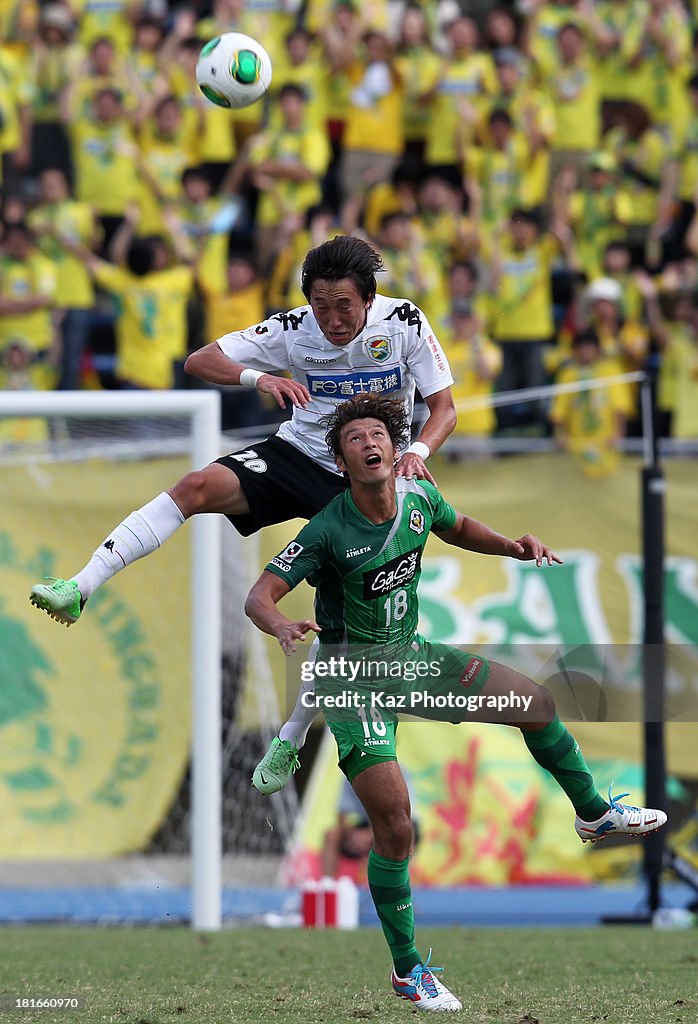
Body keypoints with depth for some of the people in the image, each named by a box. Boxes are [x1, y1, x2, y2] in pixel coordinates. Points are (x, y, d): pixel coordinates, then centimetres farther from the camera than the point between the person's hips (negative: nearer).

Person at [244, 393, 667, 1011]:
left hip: (409, 656, 6)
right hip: (353, 677, -6)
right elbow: (259, 597, -26)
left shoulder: (418, 497, -7)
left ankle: (594, 814, 36)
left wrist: (513, 547, 0)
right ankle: (406, 970, 6)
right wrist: (283, 628, -49)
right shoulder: (327, 532, -24)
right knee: (394, 827, -12)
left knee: (537, 703, 9)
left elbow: (457, 527, 17)